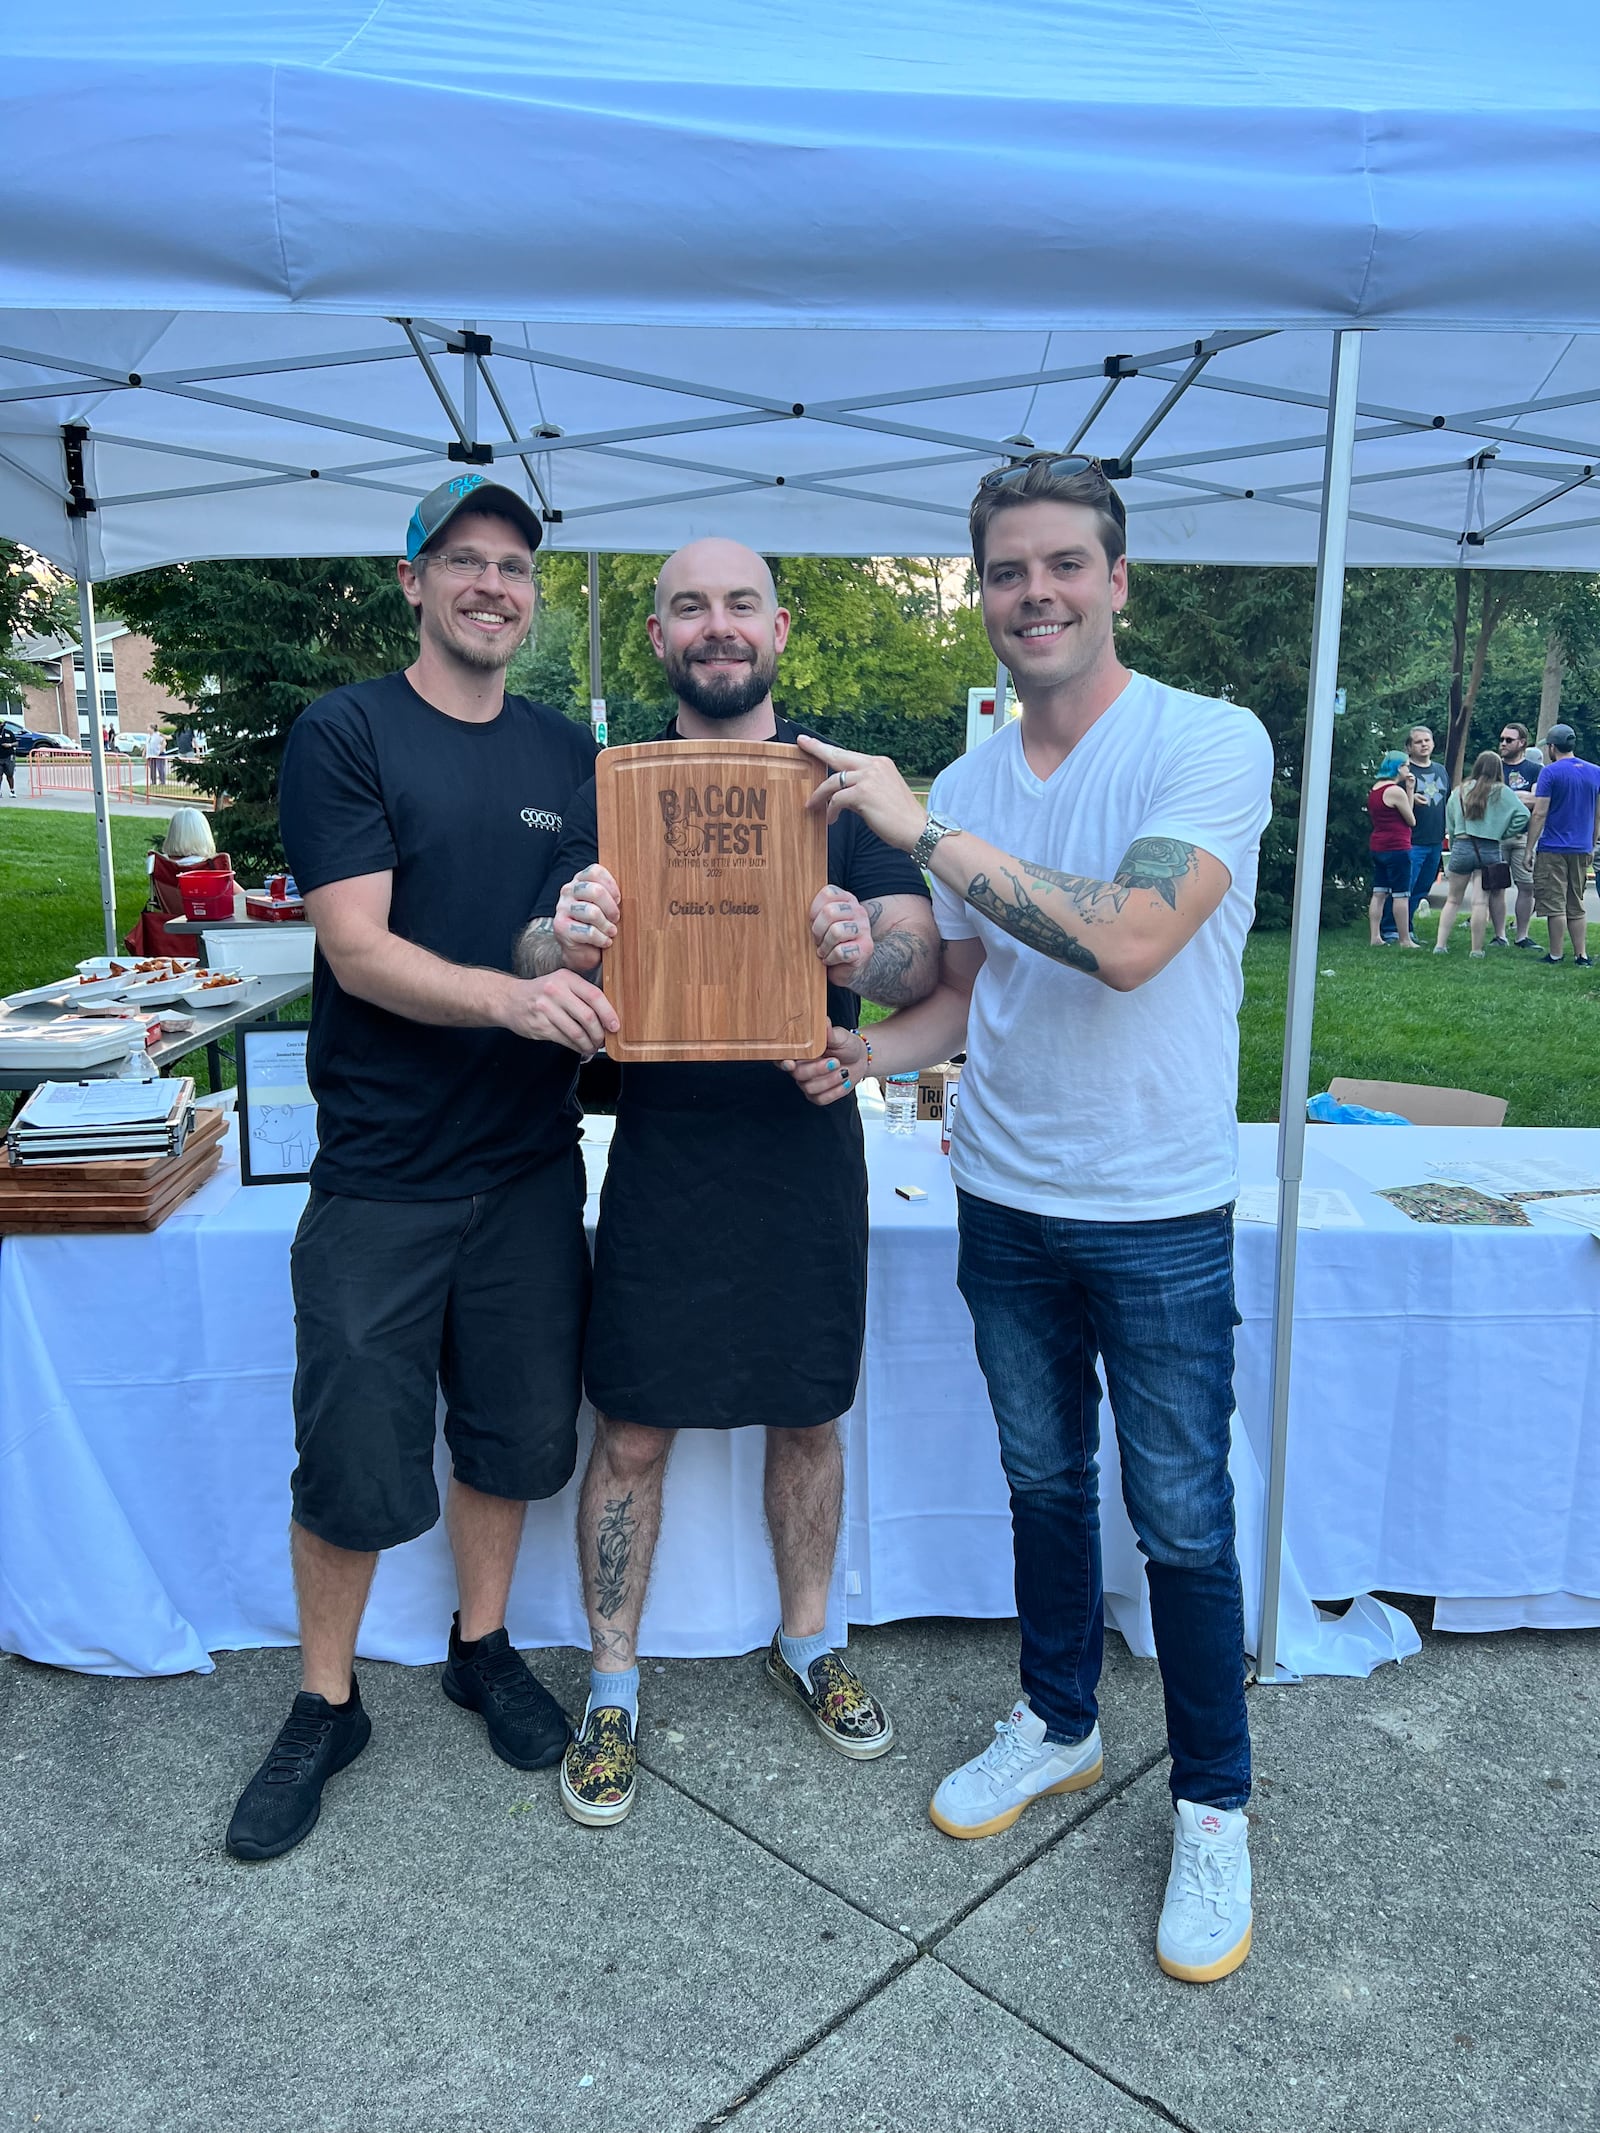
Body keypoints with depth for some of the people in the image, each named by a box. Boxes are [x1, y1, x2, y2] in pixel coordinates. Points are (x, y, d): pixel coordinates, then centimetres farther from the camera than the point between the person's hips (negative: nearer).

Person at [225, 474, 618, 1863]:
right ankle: (327, 1706, 29)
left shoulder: (569, 753, 9)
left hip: (531, 1161, 4)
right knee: (354, 1465, 5)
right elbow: (360, 950, -15)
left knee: (515, 1431, 15)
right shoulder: (347, 734, -5)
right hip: (383, 1173, -4)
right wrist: (509, 994, -31)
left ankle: (483, 1646, 38)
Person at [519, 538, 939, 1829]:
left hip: (807, 1148, 1)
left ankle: (807, 1642, 38)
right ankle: (614, 1688, 27)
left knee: (808, 1418, 15)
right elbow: (541, 951, -7)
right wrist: (563, 942, -32)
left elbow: (925, 961, -6)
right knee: (632, 1433, 6)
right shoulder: (614, 788, 3)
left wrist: (863, 948, -31)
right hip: (664, 1152, 0)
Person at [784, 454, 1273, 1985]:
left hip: (1158, 1215, -4)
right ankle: (1057, 1725, 41)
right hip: (1003, 1200, 5)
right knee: (1042, 1482, 19)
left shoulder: (1211, 744, -13)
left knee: (1181, 1517, 7)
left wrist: (921, 828, -25)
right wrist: (867, 1050, -7)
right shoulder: (962, 788, 4)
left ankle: (1213, 1805, 29)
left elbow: (1128, 943, -29)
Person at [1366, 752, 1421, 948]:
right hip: (1397, 848, -9)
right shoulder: (1396, 791, -14)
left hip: (1377, 847, 9)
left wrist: (1409, 791, 11)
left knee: (1379, 893, 9)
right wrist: (1410, 791, 6)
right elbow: (1411, 820, -6)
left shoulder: (1374, 790, 13)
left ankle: (1375, 937, 8)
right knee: (1401, 895, -4)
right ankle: (1405, 940, 0)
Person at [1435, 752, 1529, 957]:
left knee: (1453, 900, 9)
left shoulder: (1460, 790, 9)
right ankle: (1477, 949, 3)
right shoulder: (1502, 792, 0)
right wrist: (1506, 835, 4)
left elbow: (1449, 825, 12)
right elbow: (1522, 815, -9)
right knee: (1481, 901, 1)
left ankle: (1441, 944, 2)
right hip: (1490, 850, -2)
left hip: (1461, 847, 2)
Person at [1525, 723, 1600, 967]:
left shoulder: (1550, 772, -9)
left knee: (1555, 905, -1)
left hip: (1553, 848, -6)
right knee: (1576, 906, 13)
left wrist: (1529, 848, -8)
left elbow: (1539, 814, -12)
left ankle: (1555, 954, 1)